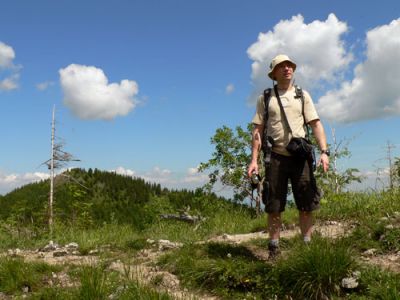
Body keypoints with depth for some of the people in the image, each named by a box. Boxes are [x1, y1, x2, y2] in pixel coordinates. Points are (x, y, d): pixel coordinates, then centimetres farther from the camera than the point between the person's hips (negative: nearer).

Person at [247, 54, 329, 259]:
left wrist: (324, 151, -10)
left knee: (306, 205, 2)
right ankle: (274, 250, 14)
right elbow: (258, 130, 5)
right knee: (274, 207, 3)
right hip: (276, 156, -1)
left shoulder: (302, 95, 11)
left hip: (300, 156, 1)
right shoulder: (265, 98, 8)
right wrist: (254, 160, -4)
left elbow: (316, 124, 4)